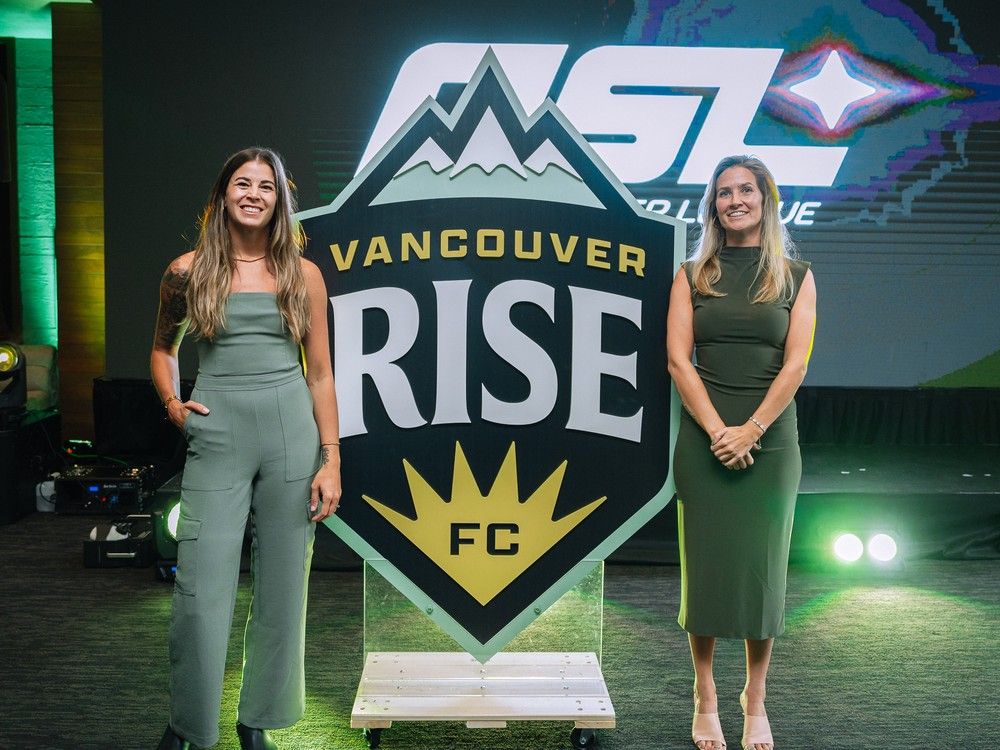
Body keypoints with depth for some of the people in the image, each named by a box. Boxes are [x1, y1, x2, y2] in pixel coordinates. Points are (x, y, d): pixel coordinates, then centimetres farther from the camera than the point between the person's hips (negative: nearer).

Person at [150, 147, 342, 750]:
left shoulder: (302, 275, 5)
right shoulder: (189, 271, 5)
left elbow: (321, 373, 6)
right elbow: (164, 347, 21)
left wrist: (331, 460, 1)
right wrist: (172, 402, 2)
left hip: (292, 434, 1)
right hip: (218, 435, -1)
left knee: (282, 589, 6)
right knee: (203, 595, -4)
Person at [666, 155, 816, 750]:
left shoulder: (796, 276, 6)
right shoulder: (693, 275, 7)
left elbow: (795, 364, -3)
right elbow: (678, 359, -2)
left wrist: (750, 430, -13)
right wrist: (717, 430, -13)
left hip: (770, 438, 0)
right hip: (703, 438, 0)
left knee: (763, 565, 4)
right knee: (705, 561, 3)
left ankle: (756, 700, 17)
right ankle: (706, 699, 15)